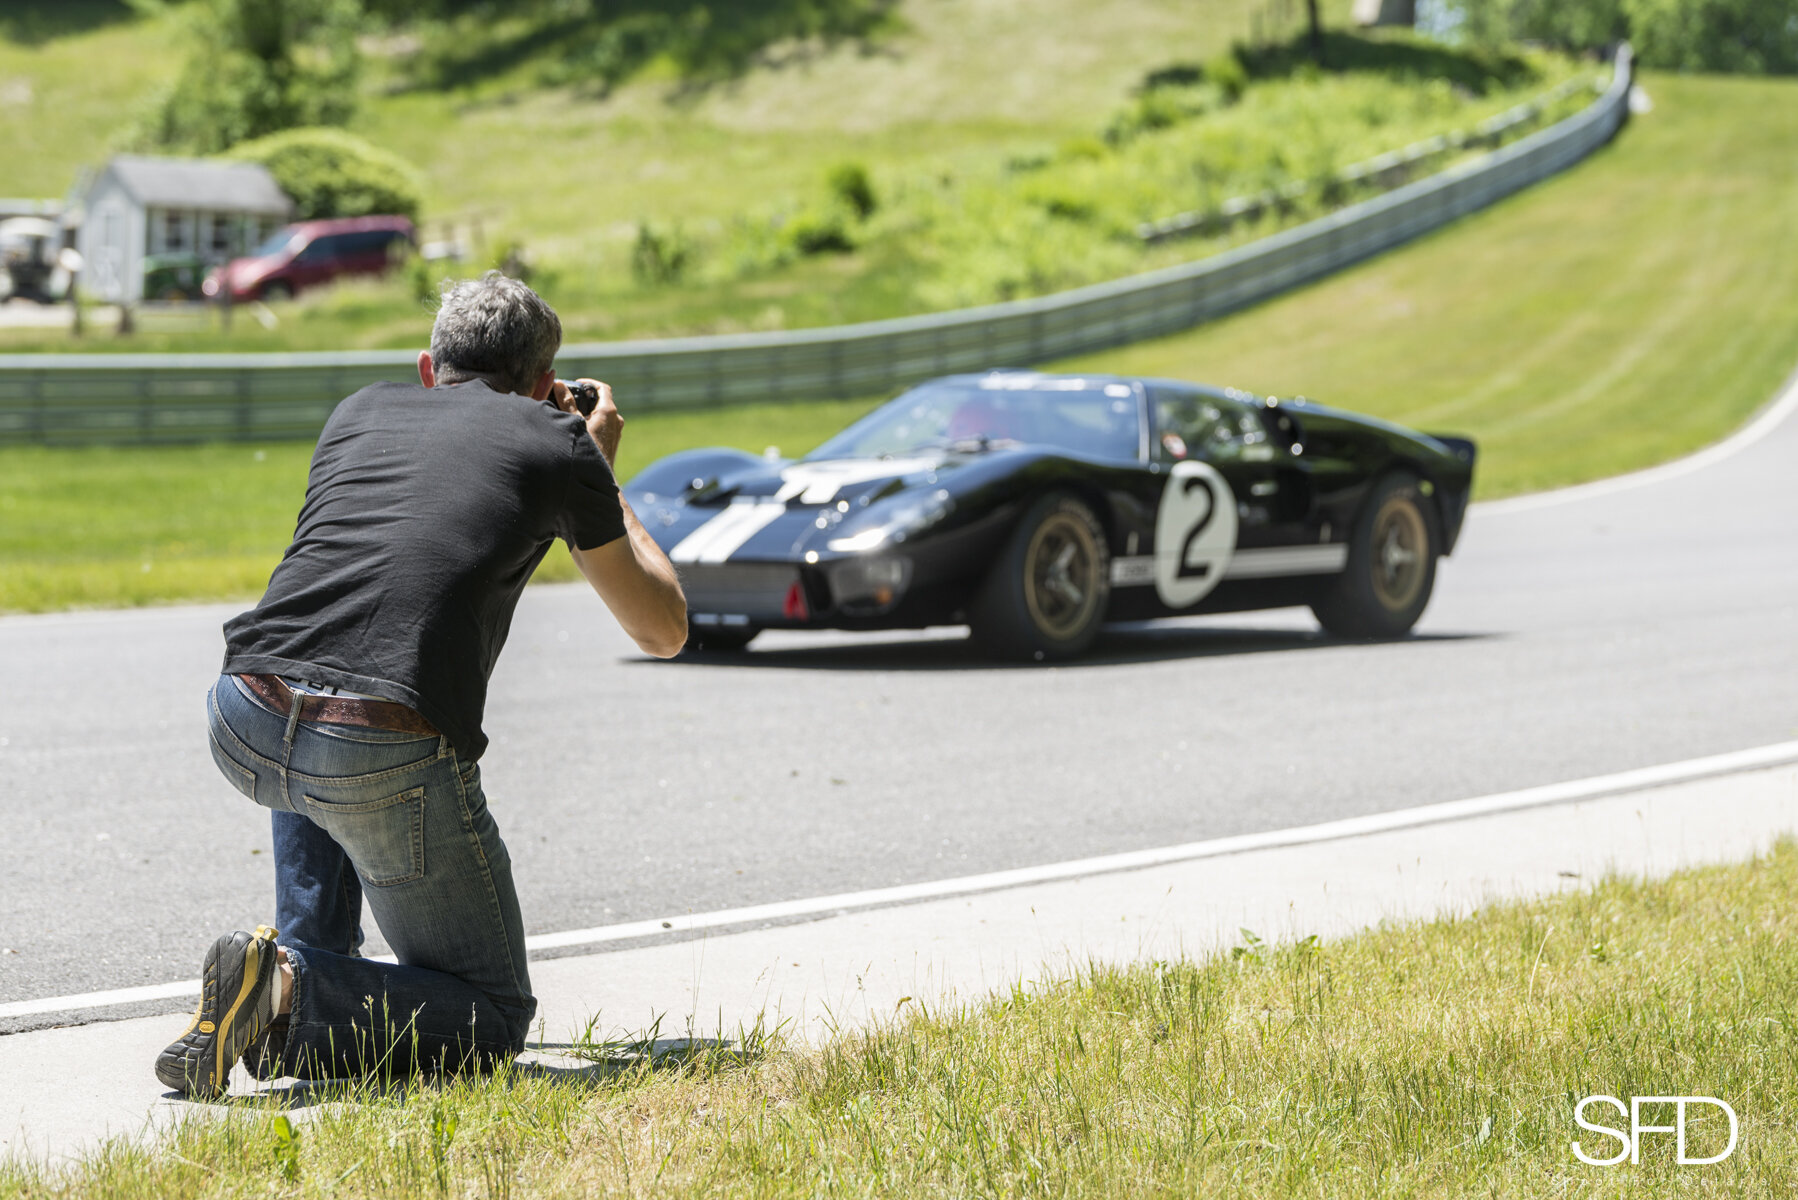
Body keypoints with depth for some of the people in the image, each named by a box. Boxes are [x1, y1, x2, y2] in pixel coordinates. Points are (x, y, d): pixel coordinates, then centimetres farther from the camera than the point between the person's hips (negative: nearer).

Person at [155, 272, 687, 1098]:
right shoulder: (557, 441, 15)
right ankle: (297, 1002, -12)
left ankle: (308, 953, 27)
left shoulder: (362, 412, 26)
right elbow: (664, 629, 26)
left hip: (243, 727, 5)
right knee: (491, 1019, 13)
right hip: (392, 759, -4)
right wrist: (602, 472, 39)